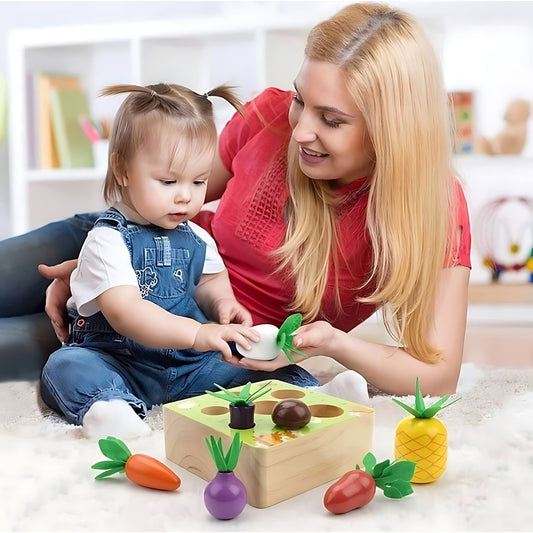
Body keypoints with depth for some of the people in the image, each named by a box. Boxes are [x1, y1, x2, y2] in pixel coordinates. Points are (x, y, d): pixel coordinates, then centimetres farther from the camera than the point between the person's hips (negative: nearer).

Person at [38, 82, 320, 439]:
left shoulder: (197, 238, 7)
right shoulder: (108, 240, -14)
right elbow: (124, 312, -28)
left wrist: (223, 302, -1)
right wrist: (197, 333, -42)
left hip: (190, 365, 5)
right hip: (121, 364, -5)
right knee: (66, 366, -33)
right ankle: (109, 408, -55)